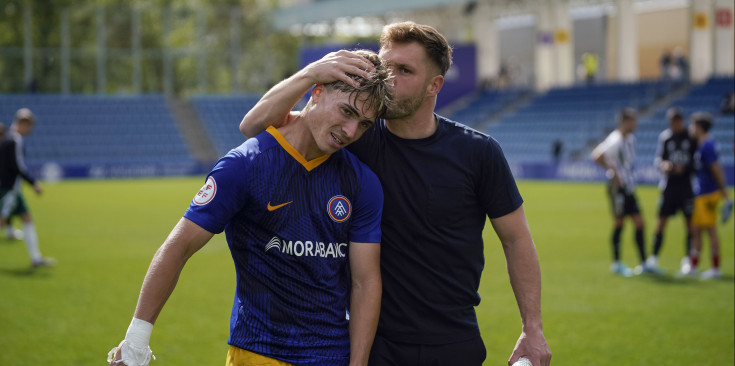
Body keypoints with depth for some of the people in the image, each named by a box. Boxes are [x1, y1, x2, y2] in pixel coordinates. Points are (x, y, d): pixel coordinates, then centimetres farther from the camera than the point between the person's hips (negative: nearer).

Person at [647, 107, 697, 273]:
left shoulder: (692, 136, -2)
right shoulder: (665, 136, 5)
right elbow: (658, 159, 7)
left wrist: (684, 168, -14)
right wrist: (663, 164, -15)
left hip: (687, 184, -1)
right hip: (669, 184, 1)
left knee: (690, 222, 1)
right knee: (662, 221, -1)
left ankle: (688, 259, 11)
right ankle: (653, 257, 4)